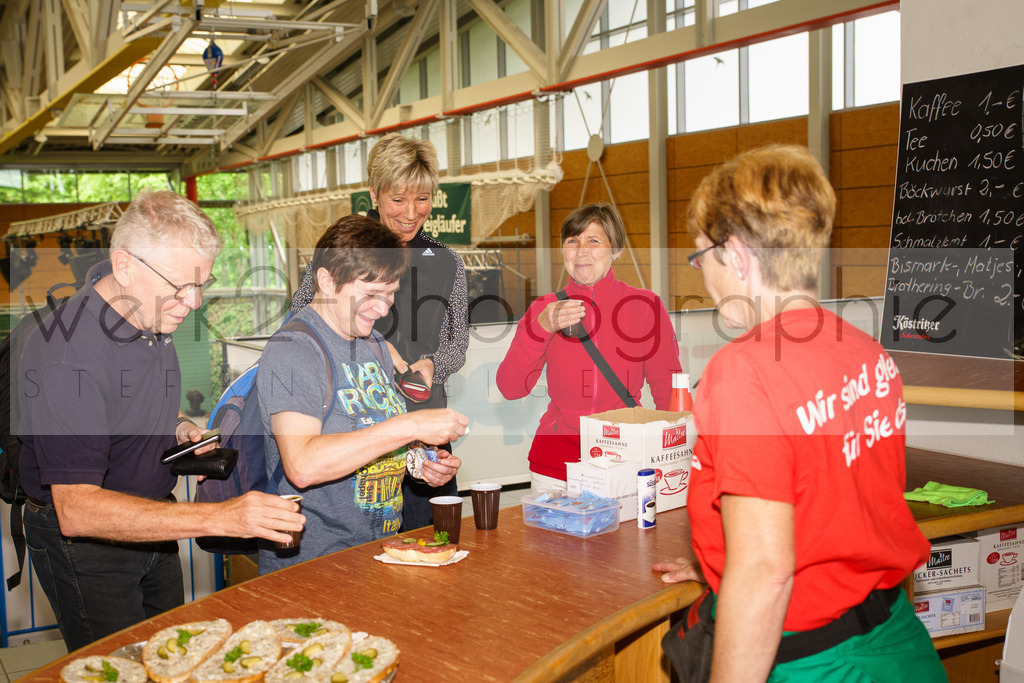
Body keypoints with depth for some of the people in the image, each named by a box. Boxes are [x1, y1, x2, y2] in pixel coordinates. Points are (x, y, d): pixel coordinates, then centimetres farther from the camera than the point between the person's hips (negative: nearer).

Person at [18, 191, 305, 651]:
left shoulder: (153, 311, -6)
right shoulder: (67, 357, -33)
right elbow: (76, 509, -37)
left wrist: (177, 427, -5)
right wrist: (220, 518, -44)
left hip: (152, 523, 8)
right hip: (84, 545, -8)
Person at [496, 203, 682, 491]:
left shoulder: (646, 305, -2)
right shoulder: (545, 309, 2)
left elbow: (668, 390, 2)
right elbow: (510, 388, -6)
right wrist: (541, 329, -18)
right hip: (556, 463, 1)